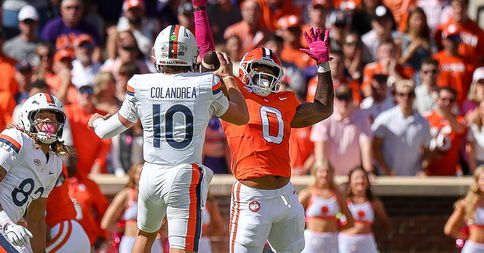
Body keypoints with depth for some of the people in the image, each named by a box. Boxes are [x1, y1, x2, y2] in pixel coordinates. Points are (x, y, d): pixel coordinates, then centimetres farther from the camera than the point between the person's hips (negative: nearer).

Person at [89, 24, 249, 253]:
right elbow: (241, 116, 14)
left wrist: (97, 121, 36)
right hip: (185, 178, -3)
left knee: (146, 234, 28)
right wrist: (228, 77, 27)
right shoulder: (207, 86, -5)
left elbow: (107, 131, 12)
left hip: (151, 175, 3)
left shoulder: (140, 86, -1)